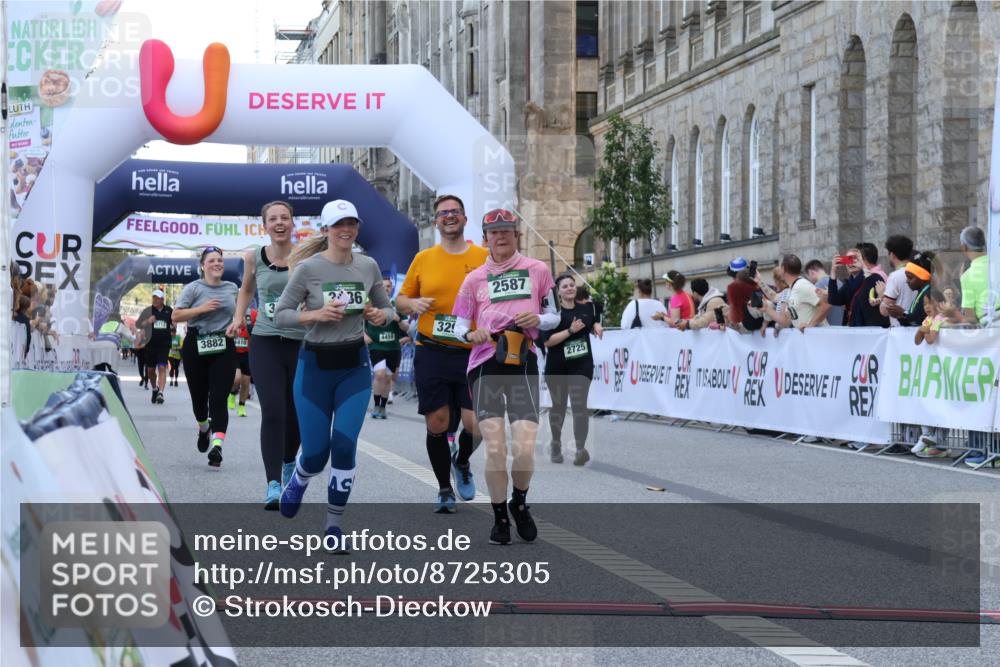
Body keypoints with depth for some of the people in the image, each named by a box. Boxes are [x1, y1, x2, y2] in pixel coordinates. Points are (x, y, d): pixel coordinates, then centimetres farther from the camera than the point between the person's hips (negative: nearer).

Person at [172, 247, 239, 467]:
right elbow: (175, 316, -7)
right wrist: (202, 309, -16)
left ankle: (217, 446, -21)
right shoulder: (194, 288, -2)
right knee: (199, 396, 9)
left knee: (219, 399, -11)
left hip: (224, 348, 1)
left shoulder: (232, 288, 11)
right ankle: (203, 429, 42)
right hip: (197, 347, -1)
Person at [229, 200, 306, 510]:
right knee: (272, 412, -14)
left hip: (302, 343, 0)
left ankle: (288, 464, 40)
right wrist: (238, 316, 10)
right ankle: (273, 485, -15)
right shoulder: (254, 258, 2)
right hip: (265, 342, 0)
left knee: (294, 414, 10)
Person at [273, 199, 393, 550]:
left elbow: (387, 308, 14)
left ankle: (334, 524, 5)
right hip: (315, 365, -2)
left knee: (344, 444, -11)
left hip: (355, 366, 2)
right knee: (316, 452, 1)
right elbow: (280, 314, -6)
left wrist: (381, 315, -9)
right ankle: (298, 481, 39)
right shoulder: (308, 268, -9)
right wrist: (315, 314, -22)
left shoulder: (368, 266, 1)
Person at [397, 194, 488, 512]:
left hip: (472, 353, -1)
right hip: (431, 352, 1)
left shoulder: (485, 257, 3)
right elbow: (401, 298, 14)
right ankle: (444, 489, 20)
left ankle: (462, 463, 27)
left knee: (476, 423, -7)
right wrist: (412, 304, -7)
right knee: (436, 424, 2)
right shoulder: (423, 259, 7)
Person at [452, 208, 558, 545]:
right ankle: (500, 517, 10)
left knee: (525, 449, -11)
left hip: (523, 365, 0)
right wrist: (472, 334, -9)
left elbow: (554, 316, 14)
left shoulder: (537, 270, 9)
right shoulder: (475, 278, 11)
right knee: (495, 449, -9)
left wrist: (538, 319, -8)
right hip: (485, 365, 0)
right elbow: (459, 325, 14)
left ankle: (520, 503, 19)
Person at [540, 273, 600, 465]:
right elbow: (547, 341, -18)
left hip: (582, 364, 1)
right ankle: (556, 444, 35)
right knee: (559, 406, 13)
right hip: (557, 367, -1)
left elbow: (592, 325, 25)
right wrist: (570, 330, -25)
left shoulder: (586, 308, 4)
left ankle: (581, 448, -19)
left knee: (579, 404, -14)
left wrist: (596, 326, 1)